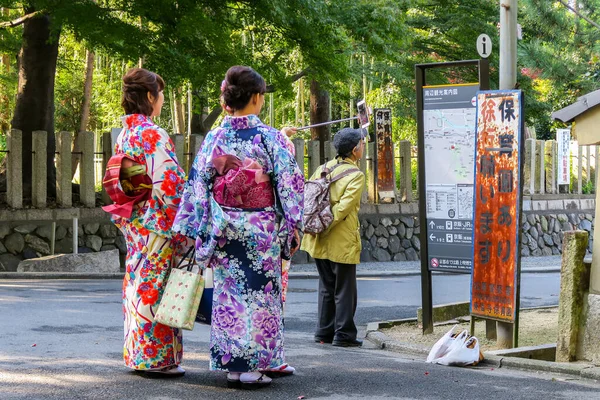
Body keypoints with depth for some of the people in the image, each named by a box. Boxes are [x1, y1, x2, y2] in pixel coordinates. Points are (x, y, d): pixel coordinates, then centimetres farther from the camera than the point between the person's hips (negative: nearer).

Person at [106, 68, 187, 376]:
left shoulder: (124, 134, 9)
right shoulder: (154, 136, -16)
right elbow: (167, 186, -20)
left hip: (133, 224, 8)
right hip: (157, 226, -8)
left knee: (139, 287, 13)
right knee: (156, 289, -2)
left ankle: (137, 354, 20)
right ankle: (157, 358, 3)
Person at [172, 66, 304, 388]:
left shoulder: (213, 138, 2)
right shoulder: (269, 137, -6)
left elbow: (197, 186, 3)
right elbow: (289, 183, -7)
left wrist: (200, 230, 8)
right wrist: (294, 226, 0)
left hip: (223, 228, 3)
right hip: (262, 229, -3)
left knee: (228, 294, 8)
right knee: (259, 294, 4)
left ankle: (231, 365, 11)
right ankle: (253, 365, 4)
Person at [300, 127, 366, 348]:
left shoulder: (323, 169, 6)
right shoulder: (356, 176, -13)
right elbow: (343, 208, -22)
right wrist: (324, 229, -16)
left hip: (319, 243, 6)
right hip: (342, 243, -6)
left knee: (326, 287, 17)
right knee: (344, 290, 3)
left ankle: (324, 332, 20)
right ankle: (343, 335, 6)